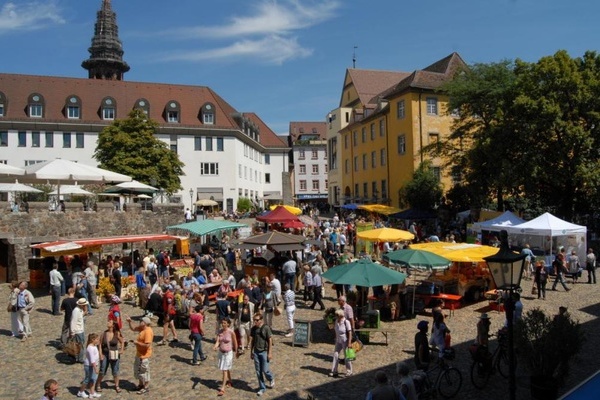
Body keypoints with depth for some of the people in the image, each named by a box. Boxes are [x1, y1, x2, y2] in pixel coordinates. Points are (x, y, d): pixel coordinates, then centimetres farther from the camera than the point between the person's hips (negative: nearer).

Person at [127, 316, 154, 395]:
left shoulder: (148, 332, -28)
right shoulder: (142, 328, 1)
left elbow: (147, 345, -32)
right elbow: (133, 329, 16)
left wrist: (137, 342, -22)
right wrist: (129, 322, 0)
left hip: (144, 355, -10)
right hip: (139, 354, 10)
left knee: (144, 371, 5)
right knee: (137, 370, 22)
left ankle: (145, 388, 21)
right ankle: (141, 385, 39)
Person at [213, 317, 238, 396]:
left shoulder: (231, 332, -17)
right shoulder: (220, 331, -5)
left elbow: (235, 342, -5)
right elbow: (217, 341, -11)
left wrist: (235, 351, 6)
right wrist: (215, 346, -32)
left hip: (228, 353, -5)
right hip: (221, 352, 5)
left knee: (225, 370, -5)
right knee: (227, 369, 21)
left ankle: (222, 388, -2)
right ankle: (229, 381, 44)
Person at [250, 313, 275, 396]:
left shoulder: (266, 328, -12)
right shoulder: (253, 329, 2)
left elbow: (270, 341, -9)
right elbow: (252, 341, 11)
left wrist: (269, 353, -11)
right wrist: (251, 352, 11)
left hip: (264, 352, -4)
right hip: (256, 352, 4)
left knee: (265, 370, -2)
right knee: (258, 371, 8)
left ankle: (271, 379, 30)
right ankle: (262, 388, 21)